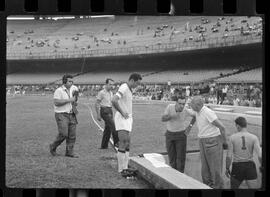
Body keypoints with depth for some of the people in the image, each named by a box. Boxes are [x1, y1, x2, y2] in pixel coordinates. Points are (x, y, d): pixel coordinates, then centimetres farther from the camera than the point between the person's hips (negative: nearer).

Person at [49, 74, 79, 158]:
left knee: (72, 134, 1)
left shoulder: (70, 91, 17)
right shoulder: (59, 90, -8)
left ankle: (69, 152, 7)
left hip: (70, 114, 7)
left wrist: (74, 102, 6)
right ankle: (53, 147, 6)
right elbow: (56, 102, -20)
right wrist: (69, 100, -19)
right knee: (63, 134, -15)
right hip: (61, 114, -7)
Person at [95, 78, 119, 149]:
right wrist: (98, 115, -13)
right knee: (113, 126, -16)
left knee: (108, 128, 7)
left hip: (110, 111, 8)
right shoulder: (102, 93, -9)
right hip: (104, 111, -8)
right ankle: (116, 142, -13)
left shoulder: (111, 93, 14)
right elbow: (96, 104, -9)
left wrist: (112, 114, 21)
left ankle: (104, 145, 12)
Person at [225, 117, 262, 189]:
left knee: (233, 188, 24)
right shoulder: (254, 137, -7)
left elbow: (229, 156, -7)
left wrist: (227, 169, 7)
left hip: (237, 167, 0)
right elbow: (260, 156, -14)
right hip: (250, 166, 0)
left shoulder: (232, 137, -7)